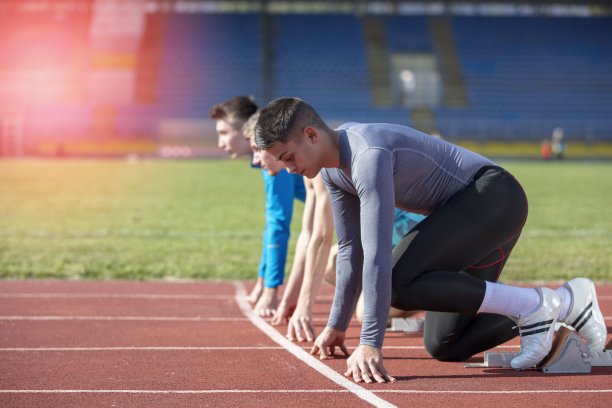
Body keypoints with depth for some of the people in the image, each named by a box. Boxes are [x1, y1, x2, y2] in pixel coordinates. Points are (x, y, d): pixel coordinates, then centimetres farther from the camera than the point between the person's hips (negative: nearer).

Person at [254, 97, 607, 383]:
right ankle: (565, 303, 15)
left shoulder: (368, 156, -26)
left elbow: (378, 253, -33)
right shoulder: (333, 170, 5)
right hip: (472, 215, 10)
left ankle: (529, 305, -16)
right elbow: (351, 249, 16)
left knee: (400, 282, -28)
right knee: (445, 346, 5)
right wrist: (337, 326, 20)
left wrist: (370, 344, -35)